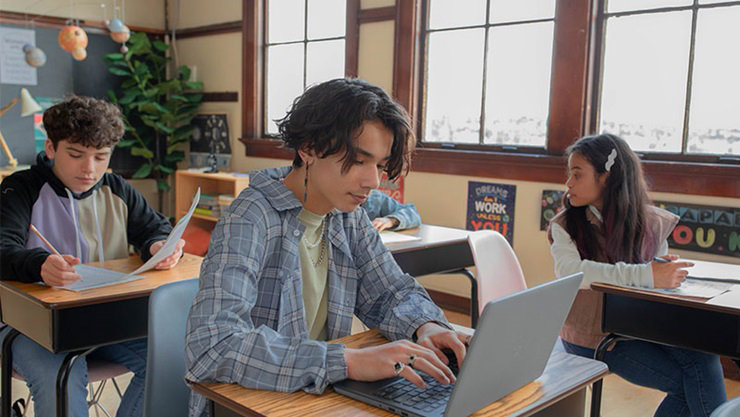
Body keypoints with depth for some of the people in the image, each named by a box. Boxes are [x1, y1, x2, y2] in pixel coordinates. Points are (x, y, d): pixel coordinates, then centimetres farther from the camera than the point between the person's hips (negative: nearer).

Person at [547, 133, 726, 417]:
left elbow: (660, 278, 12)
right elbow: (569, 270, -27)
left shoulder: (651, 222, 1)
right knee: (688, 383, -18)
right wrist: (645, 275, -35)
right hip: (590, 336, -3)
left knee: (702, 356, -21)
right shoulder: (565, 225, -7)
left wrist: (666, 269, -12)